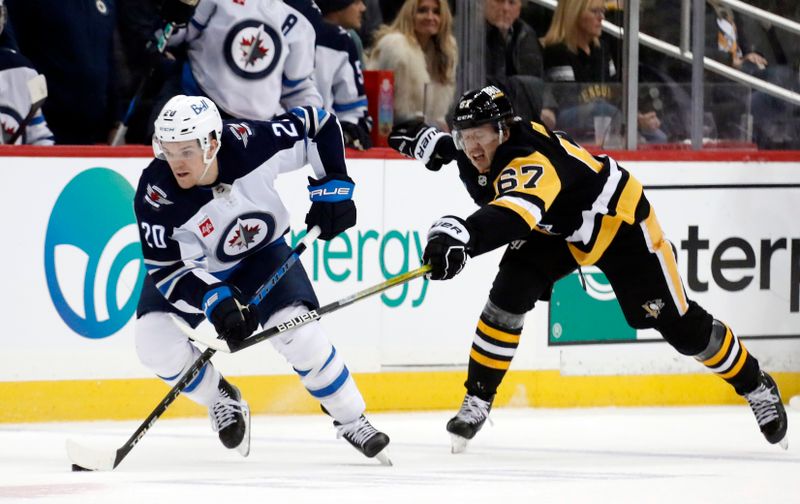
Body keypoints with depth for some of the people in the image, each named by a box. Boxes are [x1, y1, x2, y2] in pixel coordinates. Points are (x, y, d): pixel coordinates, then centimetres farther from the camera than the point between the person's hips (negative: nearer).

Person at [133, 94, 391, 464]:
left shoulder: (249, 143, -31)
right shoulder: (156, 194, -32)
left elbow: (318, 125, -14)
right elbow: (166, 269, -26)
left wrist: (333, 185, -18)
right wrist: (215, 301, -39)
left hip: (260, 251, -1)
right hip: (195, 268, 1)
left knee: (299, 333, -20)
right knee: (155, 342, -19)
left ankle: (350, 420, 2)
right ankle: (221, 401, 9)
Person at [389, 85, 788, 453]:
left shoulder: (531, 162, -43)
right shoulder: (486, 149, -16)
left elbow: (514, 213, -66)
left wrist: (463, 235, -83)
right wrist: (436, 144, -5)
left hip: (618, 222, -7)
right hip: (556, 230, 7)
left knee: (679, 324, 0)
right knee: (508, 297, -16)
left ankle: (756, 386, 22)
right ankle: (477, 401, -6)